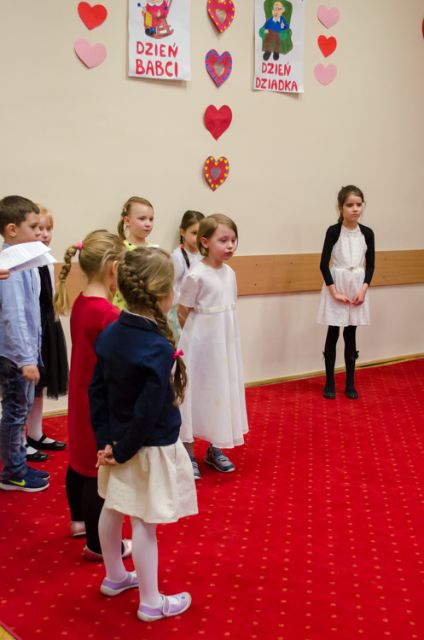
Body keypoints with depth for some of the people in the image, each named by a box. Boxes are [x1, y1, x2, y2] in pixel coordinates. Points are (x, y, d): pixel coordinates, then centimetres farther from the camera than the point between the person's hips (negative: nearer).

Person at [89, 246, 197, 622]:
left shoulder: (111, 334, -4)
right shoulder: (158, 349, -27)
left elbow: (96, 391, 0)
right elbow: (148, 413, -25)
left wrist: (106, 440, 0)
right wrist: (123, 451, -13)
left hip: (120, 441, 8)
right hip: (150, 448, -8)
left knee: (112, 509, 22)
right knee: (144, 524, 4)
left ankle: (115, 576, 43)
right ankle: (151, 603, 21)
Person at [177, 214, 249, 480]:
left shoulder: (230, 273, 2)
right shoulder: (196, 275, -18)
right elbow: (182, 315, -9)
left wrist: (227, 338, 9)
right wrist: (192, 338, 1)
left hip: (225, 344, 7)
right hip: (200, 345, -6)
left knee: (221, 392, 14)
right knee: (196, 393, 4)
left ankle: (215, 449, 30)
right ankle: (189, 455, 17)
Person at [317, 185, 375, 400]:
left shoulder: (367, 233, 0)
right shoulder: (333, 231, -9)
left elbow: (370, 265, 5)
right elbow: (324, 264, -10)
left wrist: (363, 290, -7)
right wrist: (335, 292, -15)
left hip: (357, 288, 3)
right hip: (336, 286, -3)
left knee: (351, 335, 10)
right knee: (333, 335, 5)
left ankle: (350, 383, 19)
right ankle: (329, 382, 15)